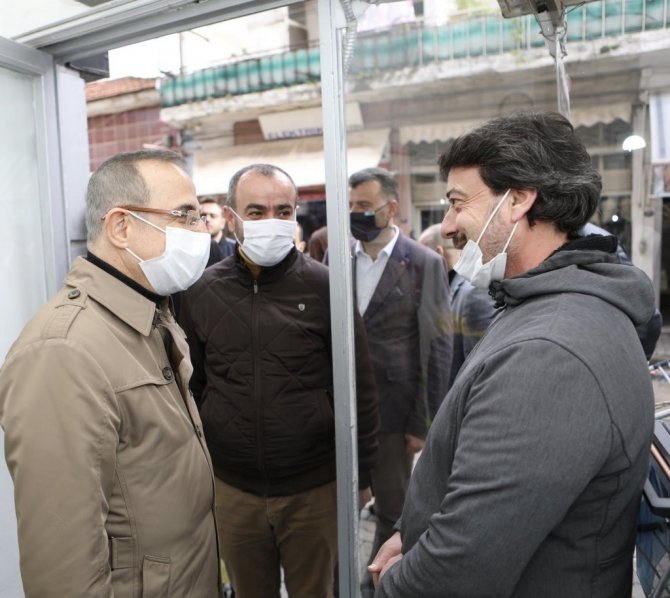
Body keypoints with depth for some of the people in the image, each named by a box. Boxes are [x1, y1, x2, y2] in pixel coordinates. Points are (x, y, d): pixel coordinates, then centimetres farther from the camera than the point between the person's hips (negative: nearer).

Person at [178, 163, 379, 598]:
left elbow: (360, 387, -4)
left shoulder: (324, 286, -9)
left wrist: (361, 472, -1)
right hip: (232, 489, 2)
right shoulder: (203, 292, -3)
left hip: (315, 488, -2)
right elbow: (193, 387, 6)